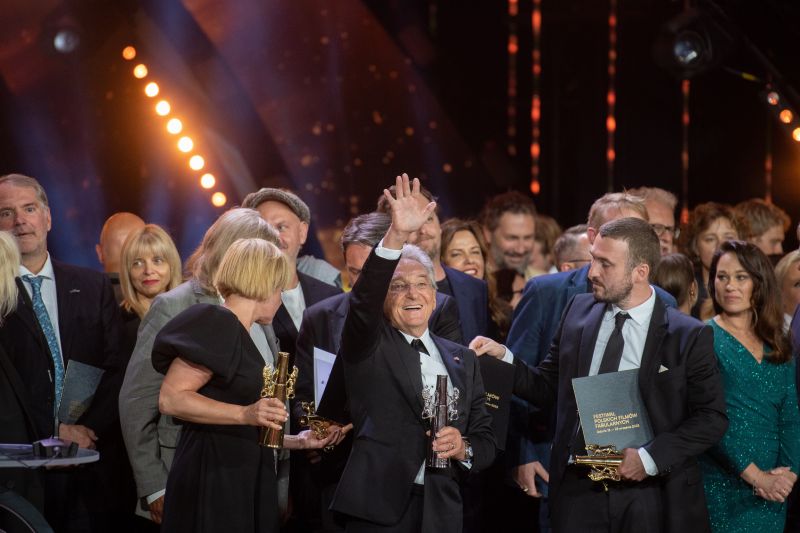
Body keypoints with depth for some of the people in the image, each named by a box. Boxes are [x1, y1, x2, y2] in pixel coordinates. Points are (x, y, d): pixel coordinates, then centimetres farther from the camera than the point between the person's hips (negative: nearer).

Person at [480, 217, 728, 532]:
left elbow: (712, 417, -5)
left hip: (650, 493, -3)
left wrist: (650, 458, -14)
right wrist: (504, 359, -4)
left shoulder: (689, 336, -5)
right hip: (578, 490, 3)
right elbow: (548, 387, 12)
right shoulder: (579, 312, 6)